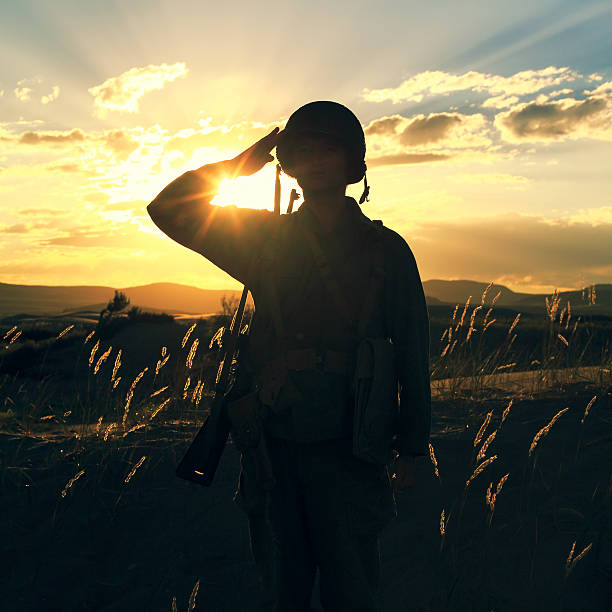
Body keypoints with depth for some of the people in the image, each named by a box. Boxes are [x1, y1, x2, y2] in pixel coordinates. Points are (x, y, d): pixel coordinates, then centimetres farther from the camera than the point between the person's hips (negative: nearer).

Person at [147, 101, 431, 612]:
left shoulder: (385, 249, -1)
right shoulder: (266, 240, 5)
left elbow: (412, 354, 1)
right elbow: (168, 209, 7)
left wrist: (410, 449, 2)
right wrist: (242, 164, 2)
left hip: (346, 452, -2)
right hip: (272, 446, 3)